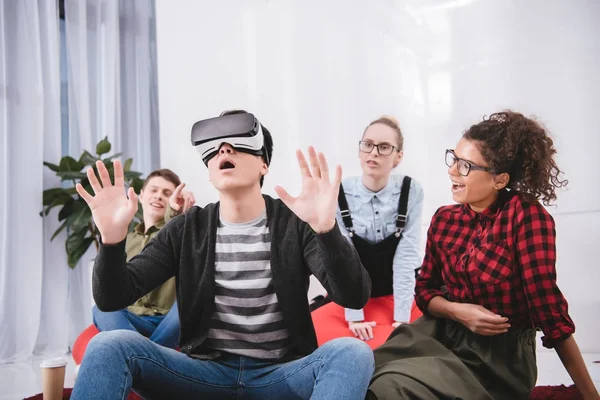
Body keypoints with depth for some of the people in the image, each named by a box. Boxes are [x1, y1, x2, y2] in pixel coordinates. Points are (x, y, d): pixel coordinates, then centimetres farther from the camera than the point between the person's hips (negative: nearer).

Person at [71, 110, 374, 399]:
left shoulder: (296, 224, -3)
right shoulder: (186, 230, 4)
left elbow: (355, 297, -17)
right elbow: (112, 298, -2)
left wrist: (326, 227, -35)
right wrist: (112, 236, -22)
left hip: (282, 375, 0)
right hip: (204, 372, 1)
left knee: (353, 353, -31)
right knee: (109, 345, -24)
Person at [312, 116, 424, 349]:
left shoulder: (411, 192, -10)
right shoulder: (339, 194, -10)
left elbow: (406, 255, -14)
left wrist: (402, 314, -19)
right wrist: (354, 314, -19)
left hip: (396, 298, 0)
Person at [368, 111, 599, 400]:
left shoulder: (526, 214, -16)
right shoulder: (444, 219, 3)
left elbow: (547, 306, -17)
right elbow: (425, 289, 8)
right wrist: (458, 312, -13)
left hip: (500, 353, -5)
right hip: (442, 334, 5)